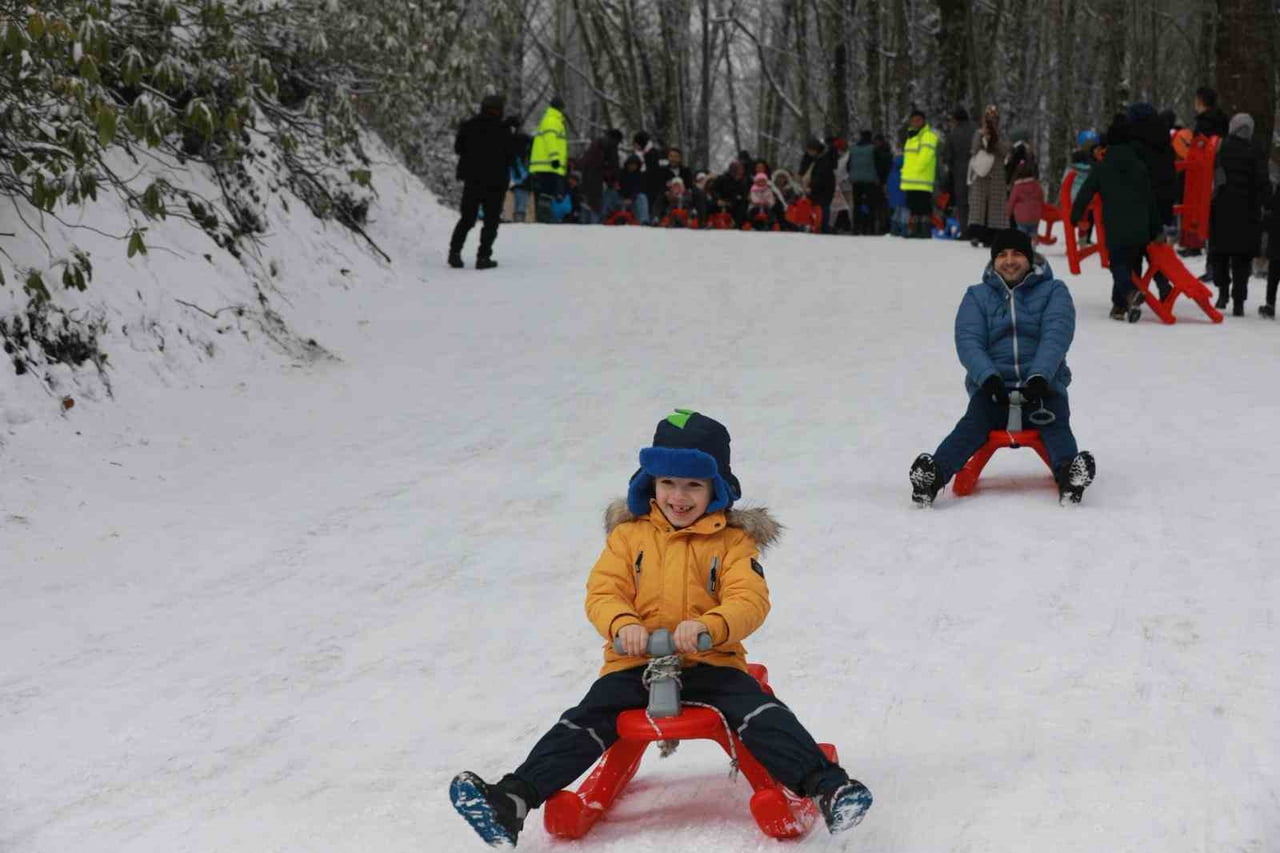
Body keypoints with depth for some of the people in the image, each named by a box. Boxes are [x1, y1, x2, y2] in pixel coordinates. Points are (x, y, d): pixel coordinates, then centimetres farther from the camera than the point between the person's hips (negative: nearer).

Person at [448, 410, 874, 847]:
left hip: (712, 663, -1)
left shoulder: (733, 541, 4)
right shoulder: (629, 535, 9)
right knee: (583, 724, -17)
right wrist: (623, 624, -24)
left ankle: (827, 787, -34)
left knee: (763, 715, -26)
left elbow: (750, 602, -9)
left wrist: (708, 625, -32)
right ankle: (511, 801, -28)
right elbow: (602, 593, 1)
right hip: (635, 664, 1)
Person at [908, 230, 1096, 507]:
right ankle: (933, 475, -57)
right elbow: (968, 341, 1)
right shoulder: (977, 297, 17)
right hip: (992, 385, 0)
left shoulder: (1053, 292, 12)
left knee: (1056, 424, -32)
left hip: (1042, 385, 1)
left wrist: (1039, 376, -25)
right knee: (973, 423, -31)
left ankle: (1068, 474, -61)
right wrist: (988, 378, -20)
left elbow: (1056, 334, -5)